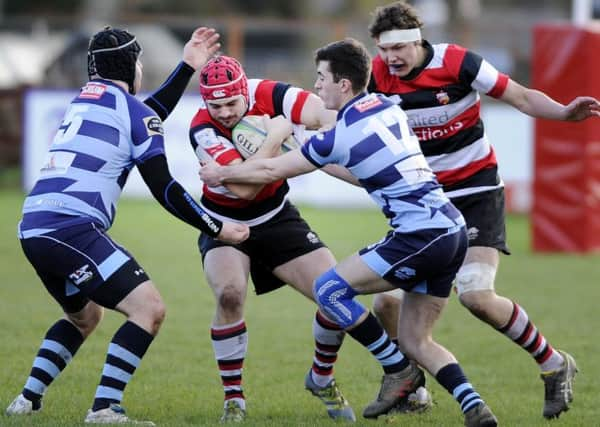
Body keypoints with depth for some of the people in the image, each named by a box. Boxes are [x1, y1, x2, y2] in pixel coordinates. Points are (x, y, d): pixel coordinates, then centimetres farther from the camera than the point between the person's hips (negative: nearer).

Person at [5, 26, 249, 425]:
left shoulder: (84, 98, 21)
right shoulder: (129, 108, -2)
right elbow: (164, 190, -4)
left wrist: (188, 65, 40)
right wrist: (217, 228, 4)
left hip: (33, 230, 9)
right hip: (71, 229, -9)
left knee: (84, 316, 30)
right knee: (149, 309, -11)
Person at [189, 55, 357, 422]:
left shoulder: (267, 95, -19)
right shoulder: (203, 129, -25)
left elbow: (325, 116, -34)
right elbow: (244, 187, -35)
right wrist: (278, 134, -33)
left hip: (276, 219, 3)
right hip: (225, 224, -3)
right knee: (230, 294, -30)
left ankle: (322, 379, 21)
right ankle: (233, 398, -11)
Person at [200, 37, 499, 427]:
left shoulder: (340, 137, -10)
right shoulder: (386, 107, 12)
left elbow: (271, 171, 2)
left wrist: (221, 174, 19)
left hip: (420, 235, -9)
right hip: (453, 231, 9)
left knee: (330, 289, -1)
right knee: (416, 340, 13)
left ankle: (398, 371, 6)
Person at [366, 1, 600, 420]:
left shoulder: (456, 62, -17)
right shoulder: (378, 76, -7)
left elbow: (521, 97, -12)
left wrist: (564, 112, -28)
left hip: (476, 192, -5)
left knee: (476, 294, -22)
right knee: (386, 298, -5)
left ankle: (553, 364, -2)